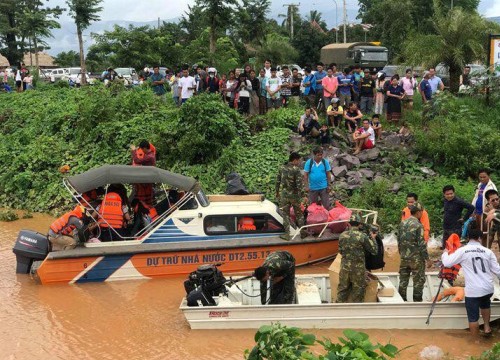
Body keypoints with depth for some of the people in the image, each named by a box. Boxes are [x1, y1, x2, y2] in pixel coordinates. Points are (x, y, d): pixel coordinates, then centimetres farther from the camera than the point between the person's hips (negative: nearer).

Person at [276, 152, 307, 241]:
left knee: (286, 215, 8)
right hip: (294, 195, -3)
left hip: (284, 195, 3)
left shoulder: (282, 168, 3)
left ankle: (287, 234, 7)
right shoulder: (296, 169, -13)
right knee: (299, 214, 12)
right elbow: (299, 184, -17)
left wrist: (277, 193, 18)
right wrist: (303, 195, -12)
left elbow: (278, 182, 8)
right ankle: (302, 232, 18)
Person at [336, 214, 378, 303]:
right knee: (358, 291, 9)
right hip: (358, 269, -3)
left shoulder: (342, 235, 0)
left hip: (345, 267, 4)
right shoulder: (363, 236, -12)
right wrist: (373, 238, 7)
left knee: (342, 289, 15)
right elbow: (374, 251, -6)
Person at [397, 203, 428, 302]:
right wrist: (426, 258, -9)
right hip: (416, 258, -6)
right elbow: (421, 244, -17)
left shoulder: (402, 223, 4)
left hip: (404, 257, 6)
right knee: (418, 281, 6)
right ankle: (417, 301, 9)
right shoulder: (418, 225, -16)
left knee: (403, 280, 14)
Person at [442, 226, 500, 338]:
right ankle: (487, 327, 35)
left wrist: (445, 253, 18)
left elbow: (447, 263, -1)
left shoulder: (462, 251, -6)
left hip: (473, 290, -4)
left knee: (473, 317, 9)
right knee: (485, 304, 36)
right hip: (488, 288, 4)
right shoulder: (488, 251, 2)